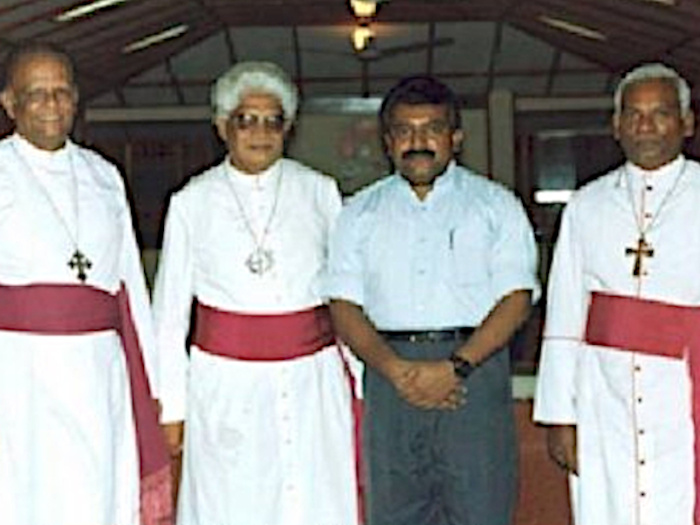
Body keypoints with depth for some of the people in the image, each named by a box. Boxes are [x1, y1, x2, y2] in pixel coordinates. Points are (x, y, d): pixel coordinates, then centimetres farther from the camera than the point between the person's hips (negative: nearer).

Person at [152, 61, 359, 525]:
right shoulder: (192, 202, 3)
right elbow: (170, 311, 6)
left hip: (312, 383, 1)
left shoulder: (320, 192, 5)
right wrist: (171, 405, 4)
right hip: (226, 386, 0)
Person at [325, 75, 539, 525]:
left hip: (475, 365, -2)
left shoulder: (496, 204, 10)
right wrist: (396, 369, -11)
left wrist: (455, 366, -14)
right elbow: (344, 307, 6)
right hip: (390, 373, 2)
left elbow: (516, 298, -1)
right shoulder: (360, 213, 16)